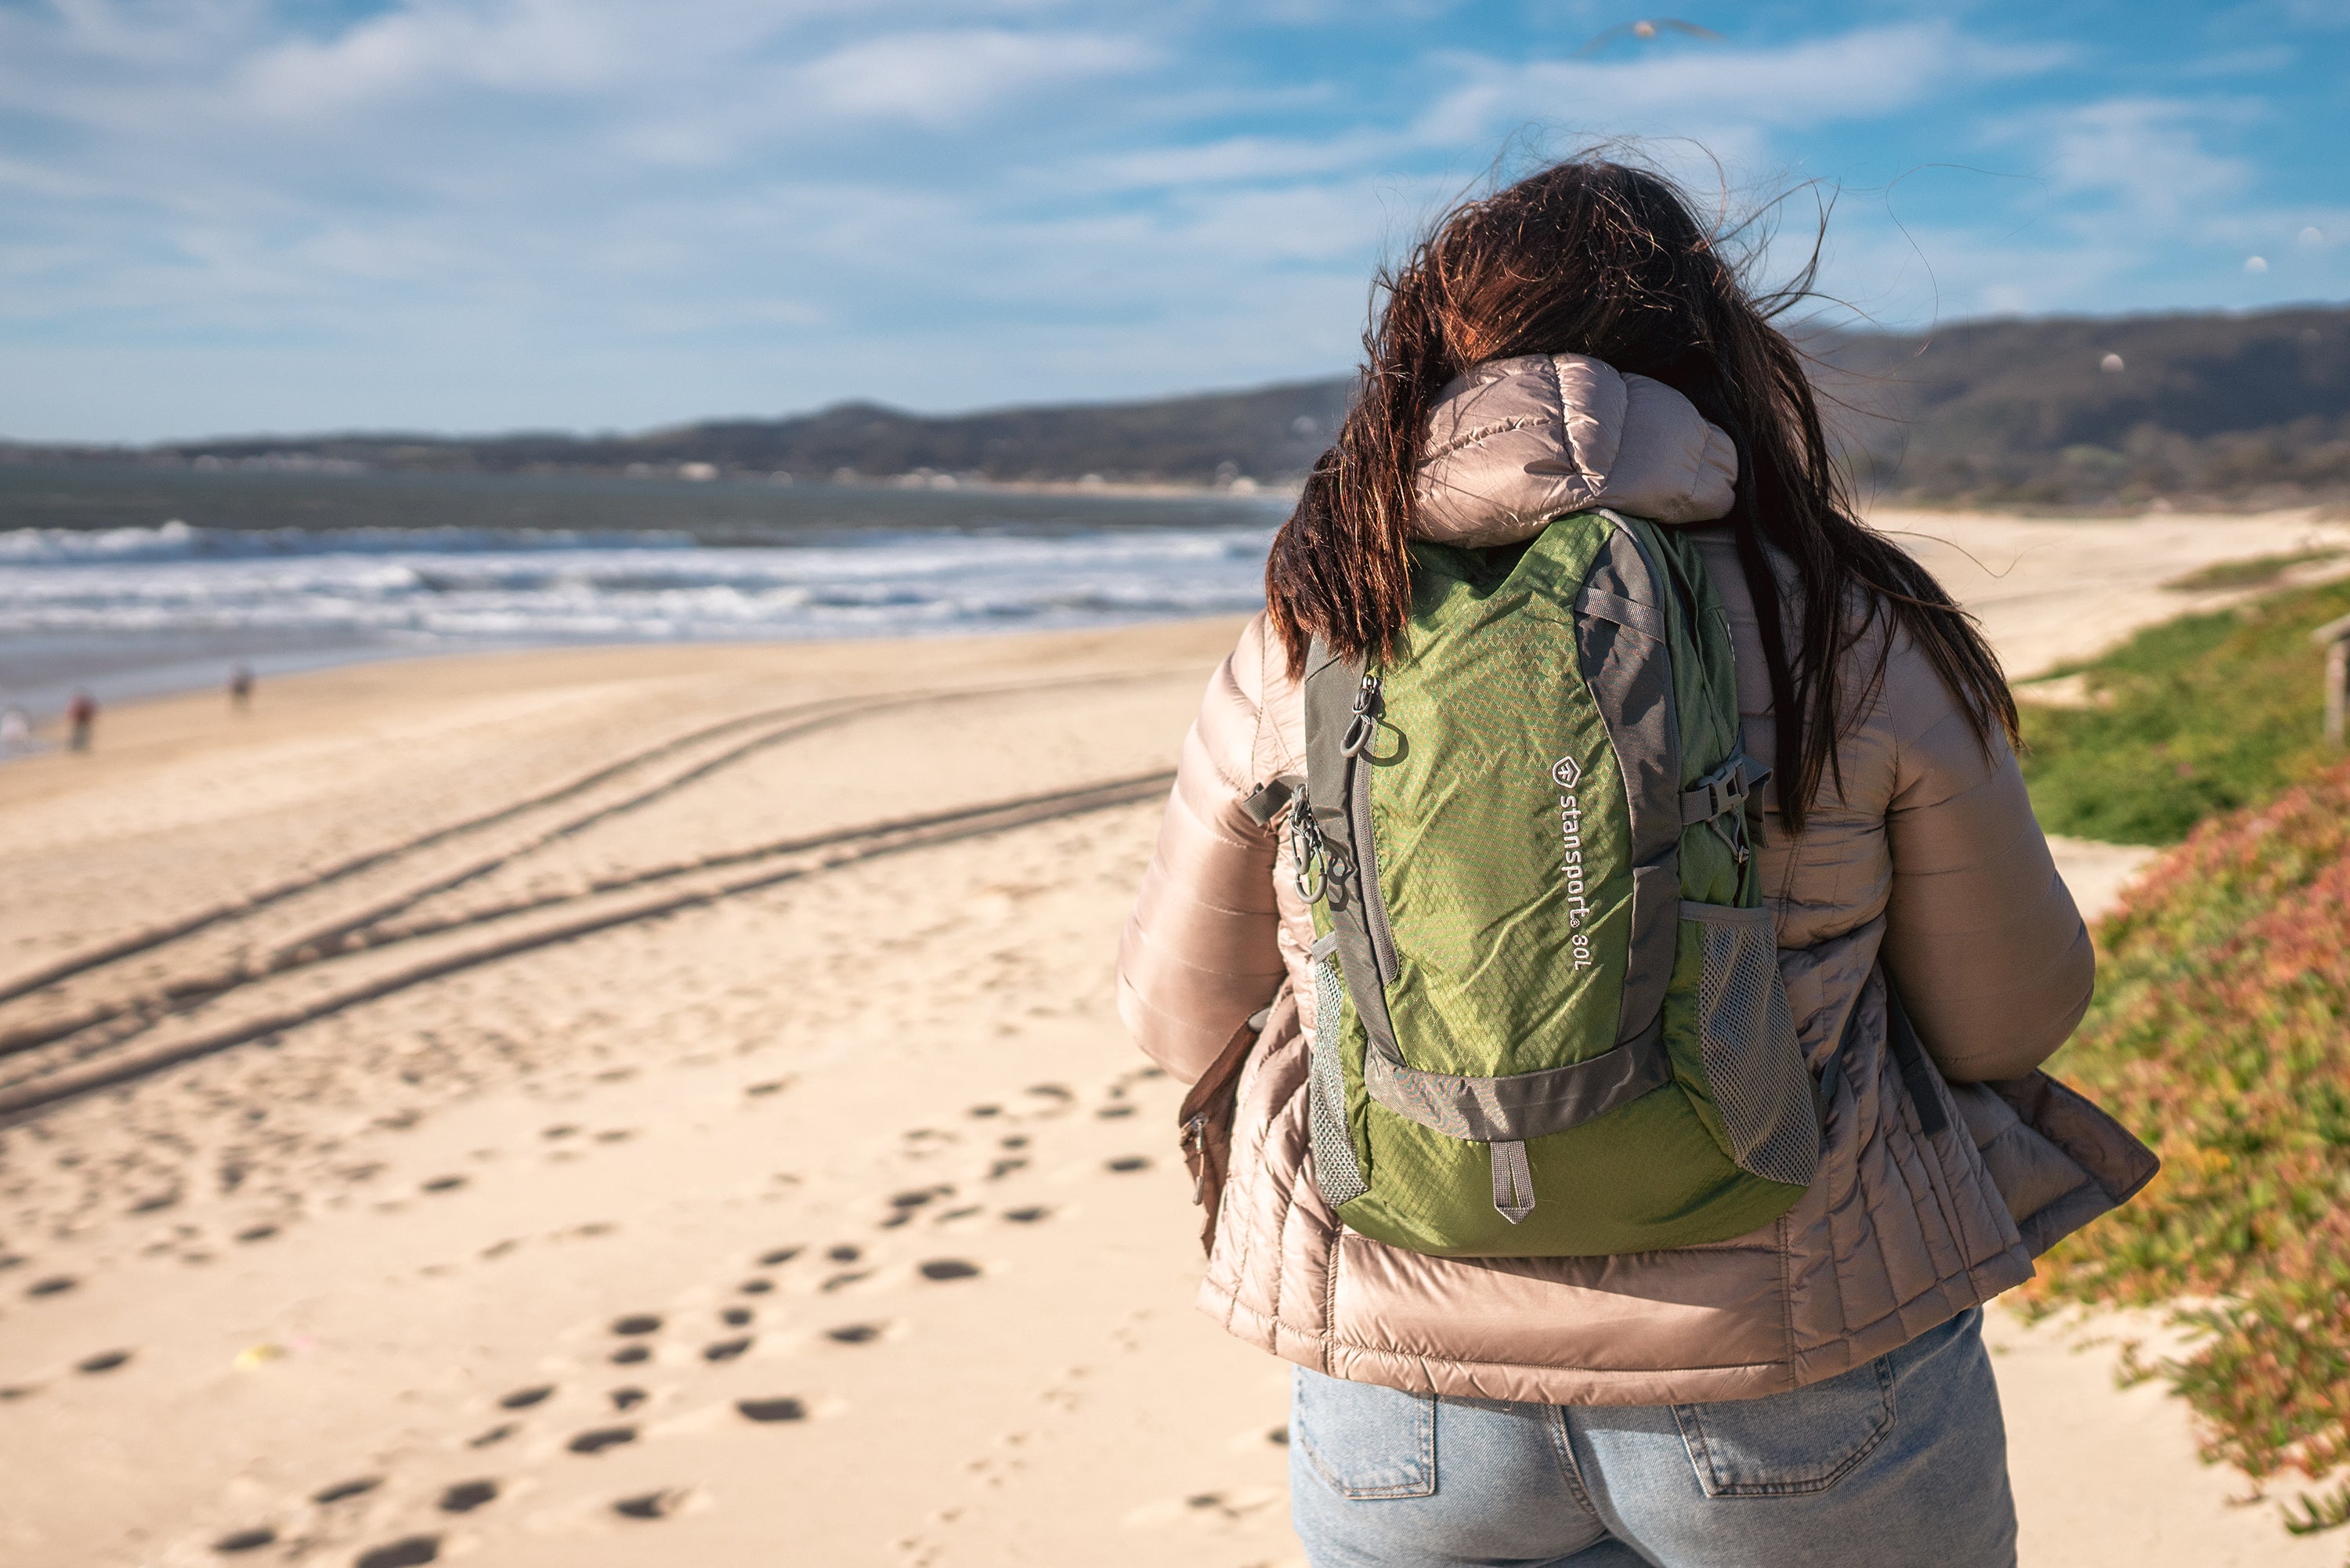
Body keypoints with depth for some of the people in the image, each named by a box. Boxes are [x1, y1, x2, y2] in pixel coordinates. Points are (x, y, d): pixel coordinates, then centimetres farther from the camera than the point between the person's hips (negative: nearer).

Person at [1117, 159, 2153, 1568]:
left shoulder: (1302, 647, -6)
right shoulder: (1861, 635, -8)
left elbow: (1182, 1012, 4)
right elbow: (2014, 1014, 2)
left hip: (1409, 1413, 2)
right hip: (1800, 1395, -1)